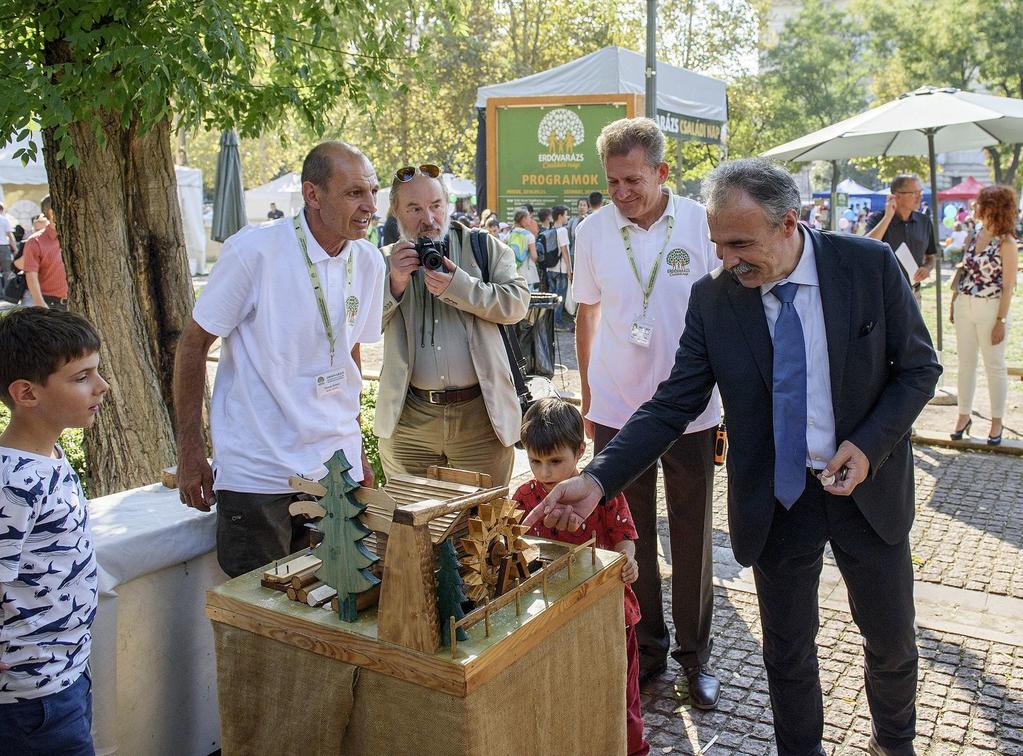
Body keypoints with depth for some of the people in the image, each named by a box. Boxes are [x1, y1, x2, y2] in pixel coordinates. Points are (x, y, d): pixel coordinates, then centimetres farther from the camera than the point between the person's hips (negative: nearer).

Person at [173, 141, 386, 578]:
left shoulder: (368, 262, 2)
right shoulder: (254, 251, -15)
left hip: (336, 471, 5)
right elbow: (193, 344, -7)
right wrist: (190, 454, -7)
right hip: (257, 474, -5)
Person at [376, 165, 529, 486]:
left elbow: (517, 303, -5)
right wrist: (394, 284, -15)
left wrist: (458, 286, -17)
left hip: (481, 415, -1)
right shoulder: (386, 260, 8)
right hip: (408, 422, 1)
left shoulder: (483, 247, 6)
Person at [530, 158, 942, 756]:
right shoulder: (712, 298, -11)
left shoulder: (870, 264, -13)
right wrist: (597, 481, -22)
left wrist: (869, 446, -19)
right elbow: (672, 406, -11)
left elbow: (919, 367, -4)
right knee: (788, 654, 13)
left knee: (892, 641, 20)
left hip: (868, 485, 1)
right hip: (776, 500, 0)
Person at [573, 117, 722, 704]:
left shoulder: (703, 225, -7)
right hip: (617, 409, 2)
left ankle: (696, 655, 28)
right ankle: (645, 648, 30)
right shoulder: (594, 231, -2)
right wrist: (588, 395, 10)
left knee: (692, 535, 10)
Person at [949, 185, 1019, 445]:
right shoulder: (975, 235, 7)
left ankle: (997, 422, 16)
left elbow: (1008, 285, -12)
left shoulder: (1006, 243, -11)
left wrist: (1001, 320, -15)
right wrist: (954, 301, 13)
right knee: (965, 363, 11)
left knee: (994, 365, 5)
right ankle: (964, 416, 22)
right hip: (965, 306, 6)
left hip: (990, 309, -6)